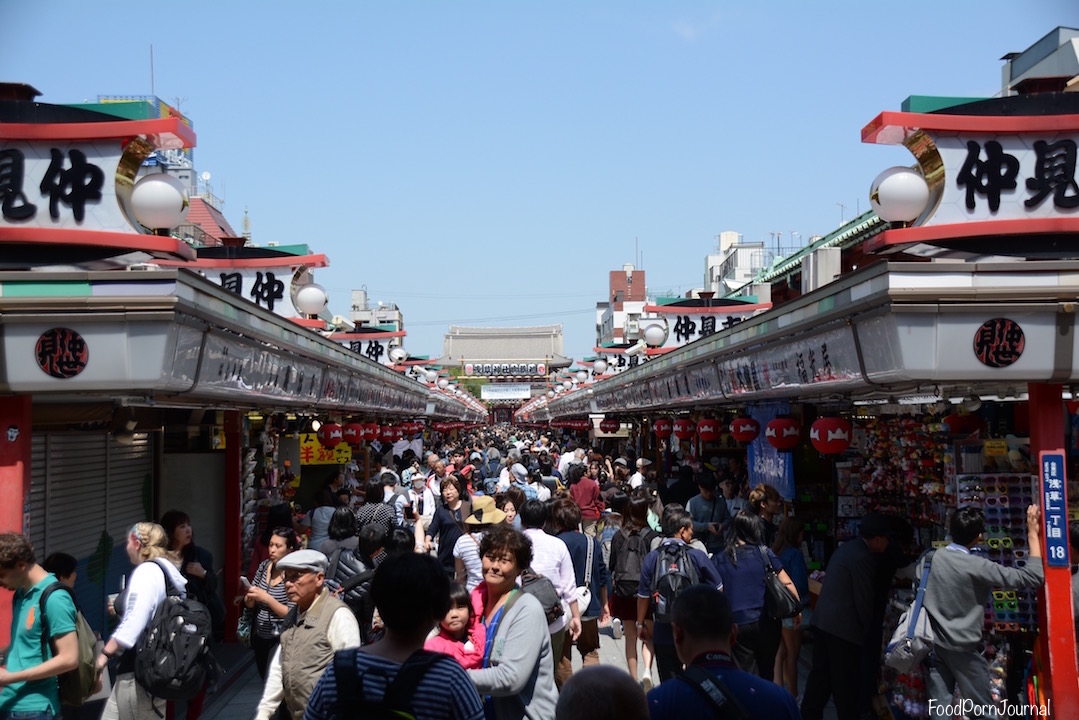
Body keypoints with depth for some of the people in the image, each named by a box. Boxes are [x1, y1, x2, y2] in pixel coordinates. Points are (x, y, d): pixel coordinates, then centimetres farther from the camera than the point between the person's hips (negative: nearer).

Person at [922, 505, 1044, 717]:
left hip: (934, 644, 5)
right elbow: (1033, 577, -19)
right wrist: (1033, 534, -12)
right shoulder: (978, 567, -20)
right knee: (984, 710, 10)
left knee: (939, 709, 8)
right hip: (963, 649, -5)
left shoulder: (930, 559, -4)